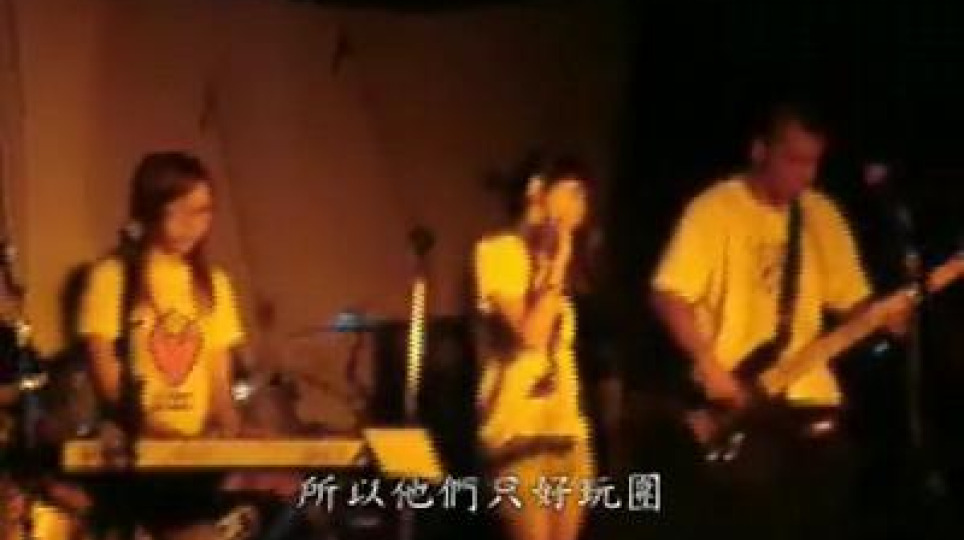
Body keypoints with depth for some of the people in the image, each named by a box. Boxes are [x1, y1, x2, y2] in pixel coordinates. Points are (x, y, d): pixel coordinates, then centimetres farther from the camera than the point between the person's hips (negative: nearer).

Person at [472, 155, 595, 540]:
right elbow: (528, 334, -16)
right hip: (520, 429, -8)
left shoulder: (552, 259, 19)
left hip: (567, 430, 8)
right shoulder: (496, 252, -5)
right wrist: (557, 265, -11)